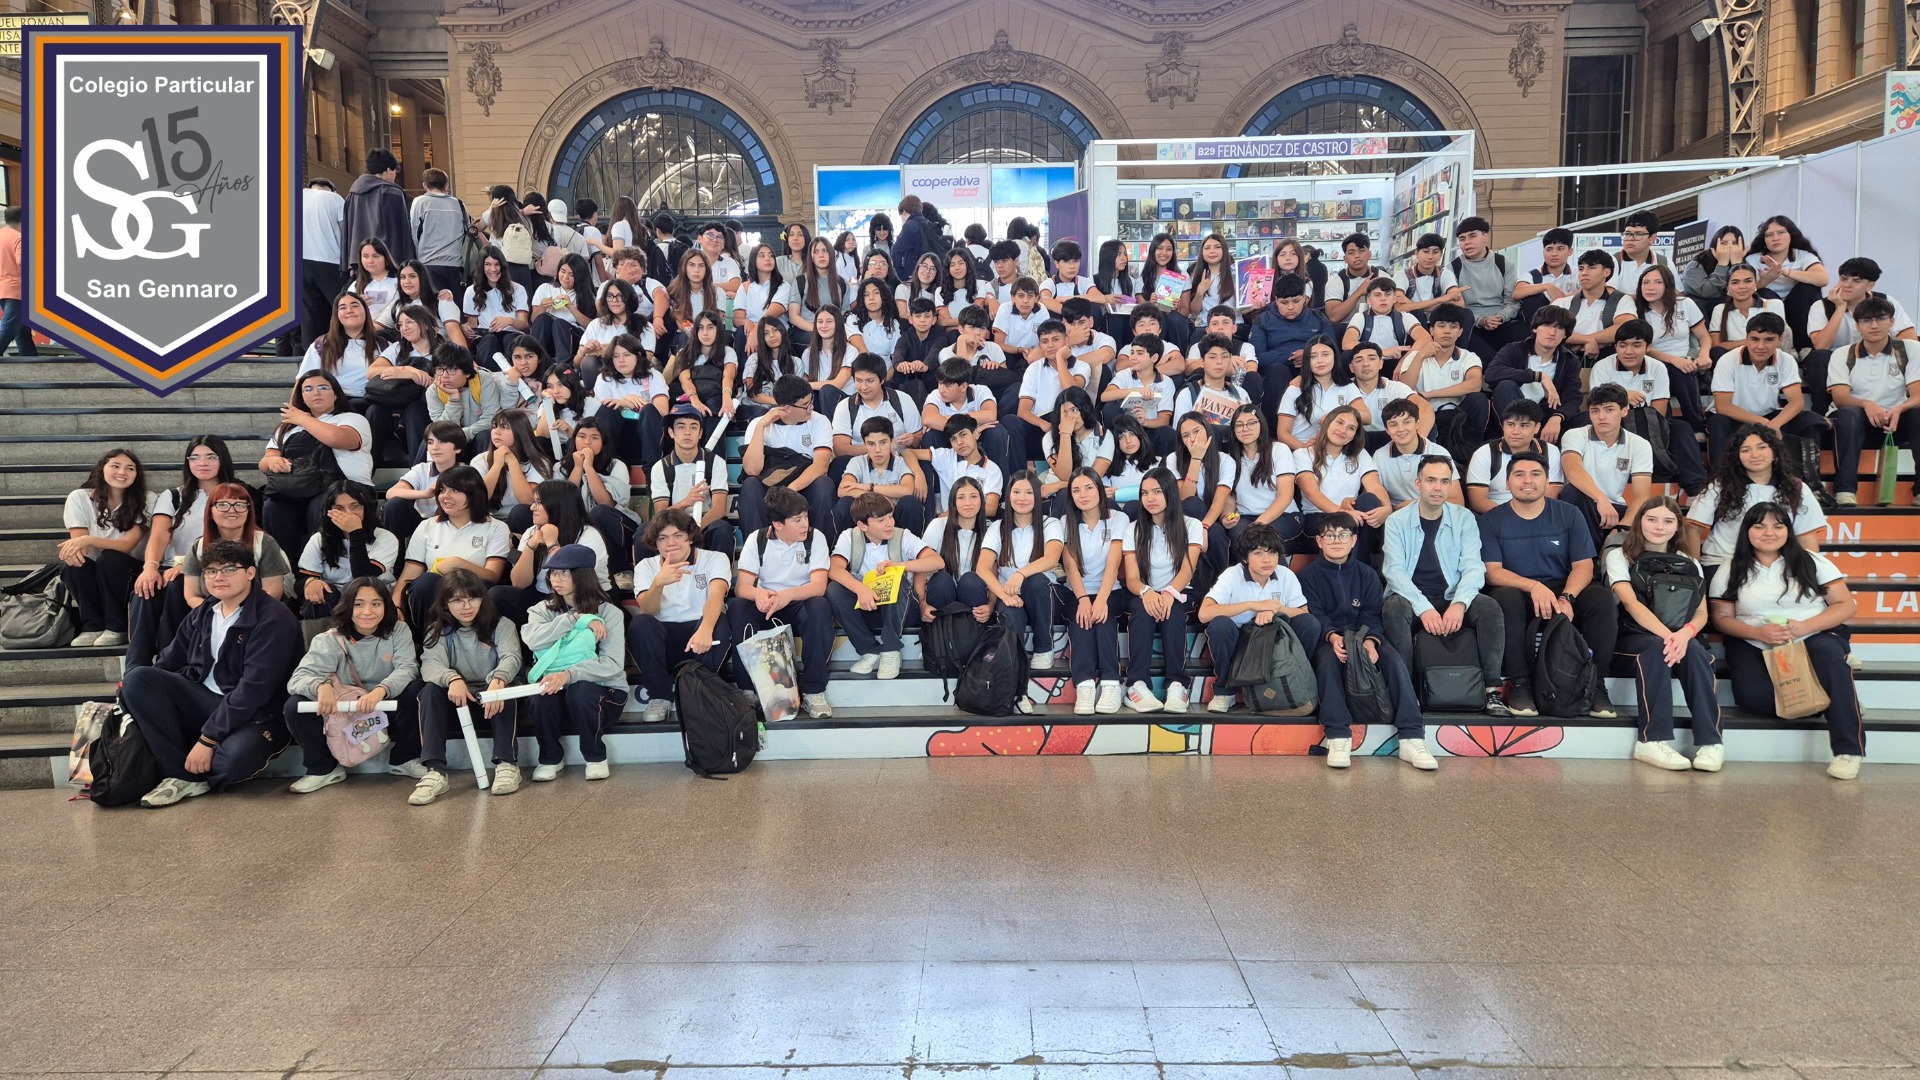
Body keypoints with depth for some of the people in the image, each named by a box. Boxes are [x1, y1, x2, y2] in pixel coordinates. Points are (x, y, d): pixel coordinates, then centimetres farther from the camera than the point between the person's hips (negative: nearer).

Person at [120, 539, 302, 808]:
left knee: (236, 757, -39)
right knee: (137, 678, -14)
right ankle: (183, 775, -14)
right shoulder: (200, 615, 11)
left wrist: (207, 739, -21)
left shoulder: (274, 619, -14)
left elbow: (253, 689, -20)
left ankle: (187, 772, -1)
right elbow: (167, 663, 14)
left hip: (256, 714, -7)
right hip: (203, 701, 7)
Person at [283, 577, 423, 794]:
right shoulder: (331, 640, -9)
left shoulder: (397, 632, -6)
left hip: (386, 711, 0)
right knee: (296, 705, -24)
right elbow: (299, 677, -20)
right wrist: (321, 686, -46)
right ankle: (324, 768, 0)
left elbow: (407, 668, -22)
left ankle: (404, 760, -6)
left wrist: (381, 690, -43)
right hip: (341, 714, 0)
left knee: (415, 690, -29)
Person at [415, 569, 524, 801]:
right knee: (430, 691, -27)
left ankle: (507, 764, -31)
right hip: (458, 703, 2)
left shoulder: (501, 626, 1)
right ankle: (434, 771, -36)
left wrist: (497, 681, -44)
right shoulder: (438, 631, 5)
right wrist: (453, 679, -39)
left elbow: (511, 657, -19)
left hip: (492, 700, -1)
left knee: (505, 685, -33)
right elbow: (430, 664, -14)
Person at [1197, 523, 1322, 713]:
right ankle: (1225, 690, -11)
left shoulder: (1286, 575, -7)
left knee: (1310, 623, -22)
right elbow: (1204, 614, -29)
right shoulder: (1232, 576, -16)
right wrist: (1253, 605, -28)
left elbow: (1304, 613, -6)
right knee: (1220, 624, -34)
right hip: (1238, 643, -2)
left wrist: (1276, 609, -26)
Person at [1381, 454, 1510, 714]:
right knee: (1394, 607, -34)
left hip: (1452, 600, 2)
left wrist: (1459, 603, -25)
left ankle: (1492, 690, -26)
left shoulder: (1464, 518, 6)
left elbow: (1473, 566, -5)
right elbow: (1394, 570, -10)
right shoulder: (1397, 521, 1)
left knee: (1489, 607, -27)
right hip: (1411, 600, -2)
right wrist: (1423, 607, -26)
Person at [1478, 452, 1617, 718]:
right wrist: (1533, 586, -26)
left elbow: (1583, 566, -1)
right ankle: (1519, 684, -28)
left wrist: (1566, 598, -22)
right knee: (1506, 598, -36)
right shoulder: (1491, 521, 2)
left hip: (1565, 590, 2)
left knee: (1602, 597, -27)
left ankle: (1596, 684, -20)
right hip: (1517, 592, -2)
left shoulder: (1568, 515, 7)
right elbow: (1492, 571, -8)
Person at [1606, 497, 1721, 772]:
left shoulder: (1689, 564, 17)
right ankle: (1653, 741, -41)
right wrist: (1666, 634, -29)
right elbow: (1631, 603, -11)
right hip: (1633, 635, -3)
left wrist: (1684, 633, -21)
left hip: (1680, 636, 3)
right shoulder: (1619, 557, 6)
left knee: (1694, 652, -31)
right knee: (1656, 647, -36)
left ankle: (1709, 742, -36)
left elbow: (1701, 613, 4)